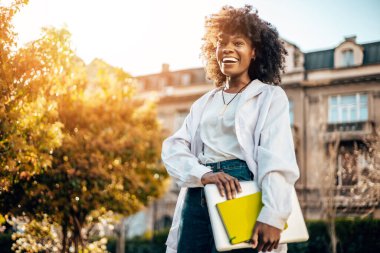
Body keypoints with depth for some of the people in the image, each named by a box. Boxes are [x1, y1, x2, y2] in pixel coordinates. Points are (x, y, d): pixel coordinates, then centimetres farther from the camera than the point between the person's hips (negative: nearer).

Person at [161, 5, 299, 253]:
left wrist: (272, 217, -22)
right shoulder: (203, 103, 21)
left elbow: (277, 159, -8)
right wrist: (203, 174, -14)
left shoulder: (271, 96, 6)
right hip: (197, 198, 5)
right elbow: (173, 148, 8)